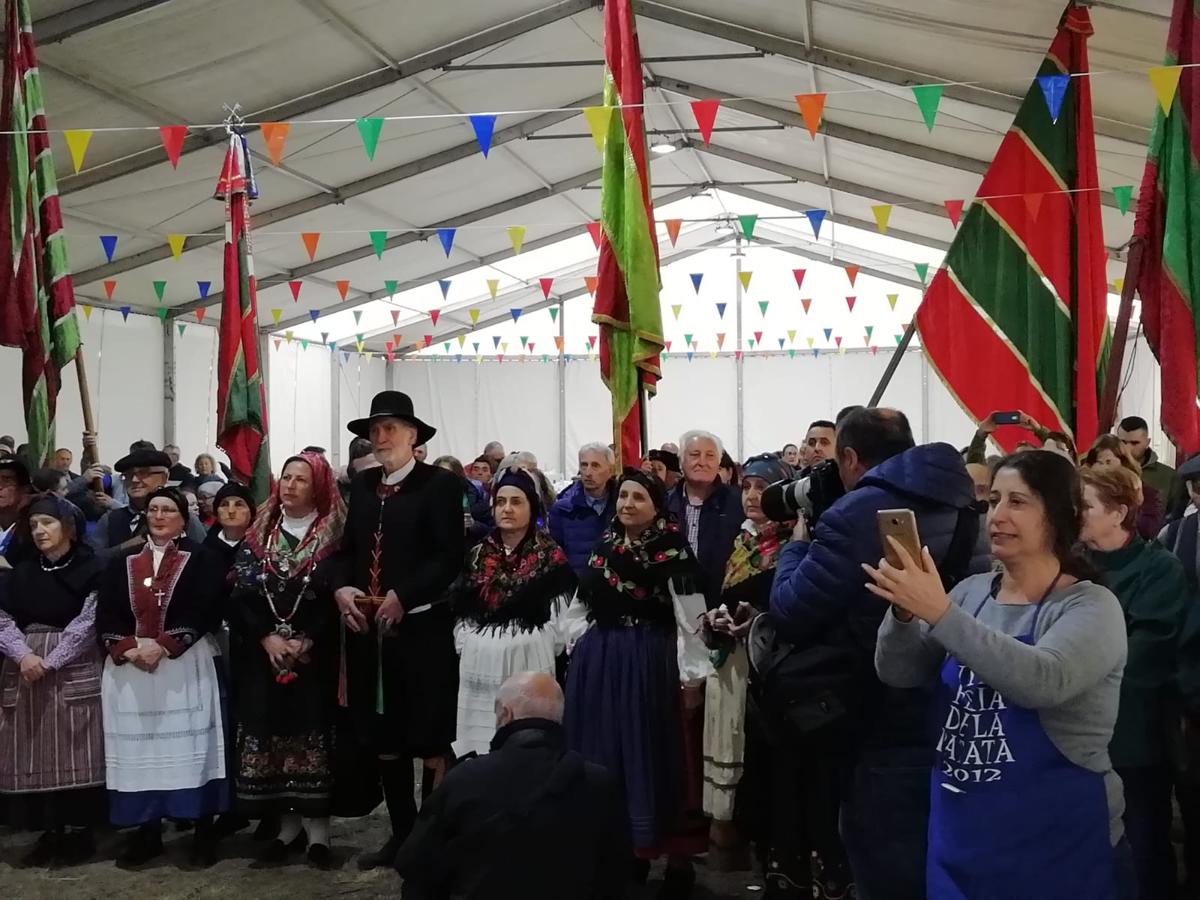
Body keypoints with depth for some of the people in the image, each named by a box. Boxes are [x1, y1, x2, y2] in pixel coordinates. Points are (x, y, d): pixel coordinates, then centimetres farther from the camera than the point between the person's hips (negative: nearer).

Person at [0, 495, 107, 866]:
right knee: (33, 753, 5)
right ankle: (49, 831, 13)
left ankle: (79, 831, 4)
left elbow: (87, 623, -10)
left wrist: (50, 661, -16)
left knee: (72, 751, -4)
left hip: (74, 671, -5)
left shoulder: (90, 570, -2)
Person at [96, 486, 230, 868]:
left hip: (185, 666, -3)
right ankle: (147, 832, 12)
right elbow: (105, 615, 5)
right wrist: (129, 648, -12)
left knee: (189, 746, -3)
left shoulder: (199, 559, 3)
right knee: (138, 747, 3)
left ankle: (203, 831, 4)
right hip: (128, 668, 3)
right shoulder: (122, 562, 12)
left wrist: (164, 646, -16)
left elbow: (206, 612, -8)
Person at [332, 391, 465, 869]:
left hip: (421, 627, -6)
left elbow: (450, 557, -13)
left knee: (429, 740, 1)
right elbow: (348, 550, 14)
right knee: (382, 737, 13)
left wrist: (402, 597, -19)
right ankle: (402, 833, 26)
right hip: (369, 628, 6)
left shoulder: (440, 484, -6)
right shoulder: (363, 485, 13)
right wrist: (342, 589, -5)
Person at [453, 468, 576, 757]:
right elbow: (462, 615, 16)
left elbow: (560, 623, -3)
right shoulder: (477, 555, 13)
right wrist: (467, 648, 5)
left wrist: (534, 645, -5)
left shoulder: (550, 557, 1)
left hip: (530, 663, -4)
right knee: (479, 745, 5)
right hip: (480, 668, 4)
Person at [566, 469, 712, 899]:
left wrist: (692, 678, -12)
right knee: (607, 756, 10)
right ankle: (624, 850, 23)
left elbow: (690, 618, -11)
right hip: (598, 662, 6)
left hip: (651, 663, -6)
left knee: (653, 757, -1)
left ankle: (678, 860, 10)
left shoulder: (672, 549, -10)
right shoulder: (604, 545, 11)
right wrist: (581, 656, 13)